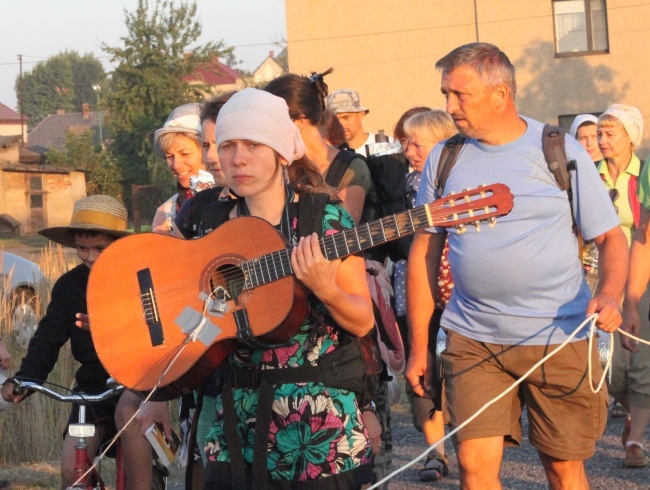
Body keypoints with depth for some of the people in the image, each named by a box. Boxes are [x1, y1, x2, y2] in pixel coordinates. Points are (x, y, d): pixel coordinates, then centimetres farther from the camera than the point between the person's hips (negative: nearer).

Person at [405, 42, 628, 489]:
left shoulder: (561, 152, -2)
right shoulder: (443, 160, 4)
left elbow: (611, 238, 2)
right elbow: (424, 253, 9)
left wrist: (610, 294, -19)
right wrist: (418, 347, 8)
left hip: (560, 339, -2)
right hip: (473, 340, 2)